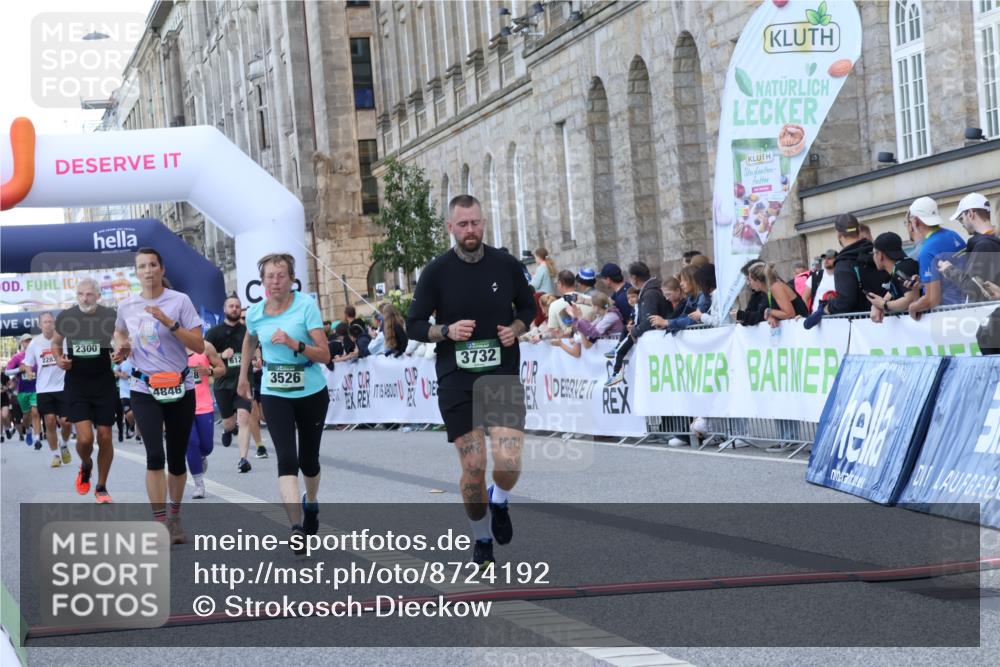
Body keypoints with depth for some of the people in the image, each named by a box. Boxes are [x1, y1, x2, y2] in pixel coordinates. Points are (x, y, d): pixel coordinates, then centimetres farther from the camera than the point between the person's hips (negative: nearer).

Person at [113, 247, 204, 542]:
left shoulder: (179, 301, -6)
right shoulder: (126, 306, 3)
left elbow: (199, 345, -11)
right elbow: (119, 332, 26)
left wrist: (169, 322, -22)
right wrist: (121, 348, 4)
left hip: (180, 389, 0)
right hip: (144, 391, 0)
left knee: (176, 459, 7)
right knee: (155, 456, -16)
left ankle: (175, 517, 28)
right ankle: (159, 525, -14)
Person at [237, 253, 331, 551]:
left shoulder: (306, 305, -13)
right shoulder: (255, 312, -2)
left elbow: (324, 355, -17)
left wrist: (294, 344, -31)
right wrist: (243, 376, 26)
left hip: (312, 393, -1)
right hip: (274, 395, 1)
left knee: (308, 459, 12)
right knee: (287, 459, -17)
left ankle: (311, 503, 45)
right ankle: (296, 528, -24)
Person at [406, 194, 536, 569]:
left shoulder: (506, 265, 0)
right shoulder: (437, 272, -3)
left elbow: (528, 307, 16)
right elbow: (413, 325, 3)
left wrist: (516, 328, -6)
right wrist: (447, 331, -16)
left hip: (503, 375, 0)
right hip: (457, 380, 0)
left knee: (508, 463, -15)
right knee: (472, 469, 0)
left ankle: (499, 501, 21)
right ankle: (482, 539, 24)